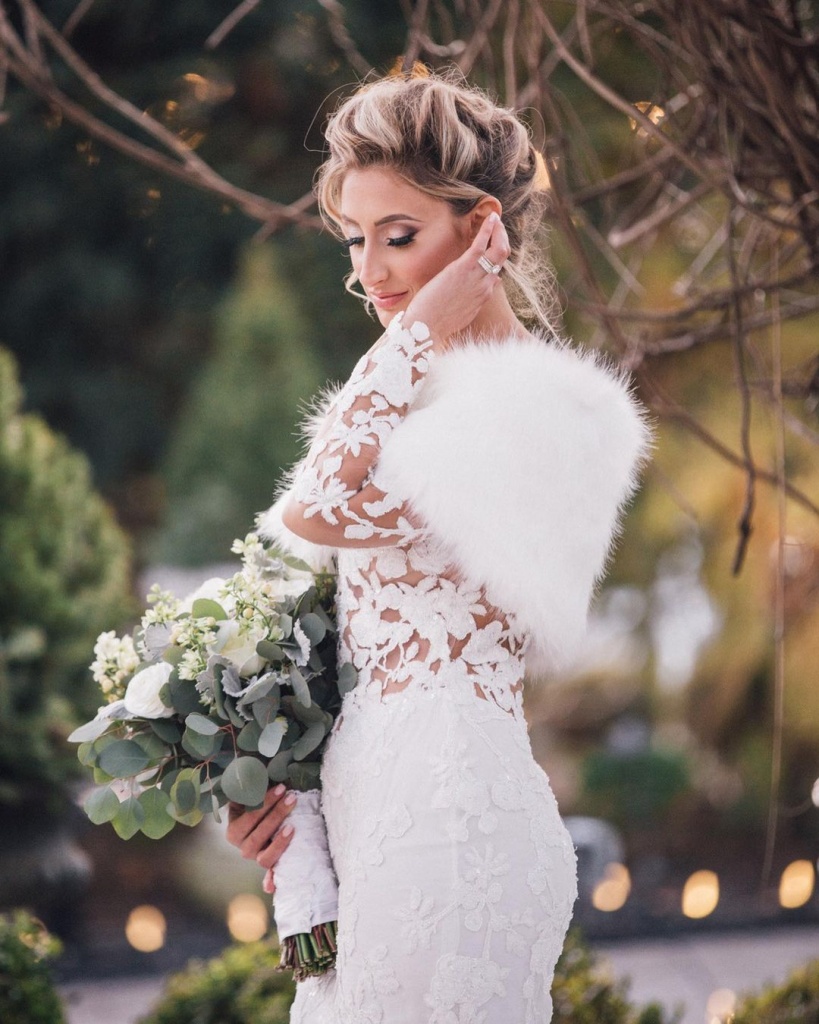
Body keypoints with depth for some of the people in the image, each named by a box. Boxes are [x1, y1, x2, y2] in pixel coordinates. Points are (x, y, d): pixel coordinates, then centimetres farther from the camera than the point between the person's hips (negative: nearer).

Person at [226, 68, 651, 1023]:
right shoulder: (427, 389, 16)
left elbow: (319, 511, -20)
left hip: (446, 819, -9)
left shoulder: (537, 404, -12)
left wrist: (419, 332, -11)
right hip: (369, 817, 9)